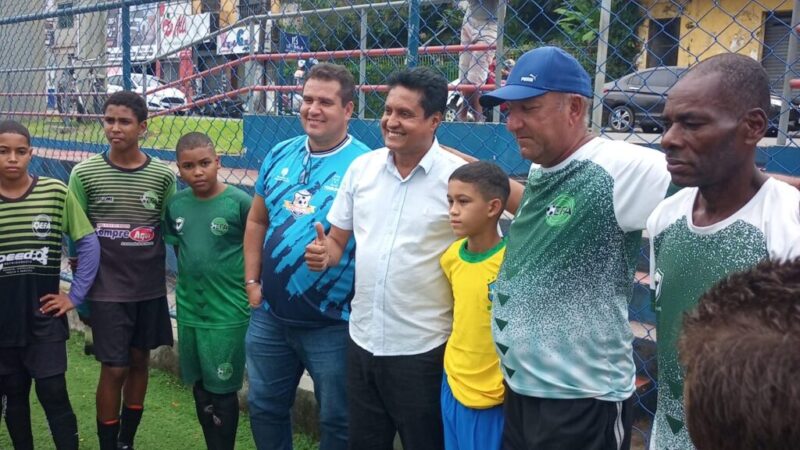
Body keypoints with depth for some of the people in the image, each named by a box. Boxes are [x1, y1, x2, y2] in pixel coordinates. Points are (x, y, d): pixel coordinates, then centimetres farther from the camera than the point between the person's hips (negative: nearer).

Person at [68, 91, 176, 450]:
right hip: (107, 289, -2)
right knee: (114, 369, -1)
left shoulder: (163, 176, -3)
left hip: (150, 288, 2)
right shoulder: (84, 173, -6)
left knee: (139, 360, 13)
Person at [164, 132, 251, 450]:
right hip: (188, 311, 5)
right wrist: (190, 280, 10)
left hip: (228, 313, -5)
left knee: (222, 390, 5)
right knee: (200, 388, 17)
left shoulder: (239, 201, -14)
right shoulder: (176, 204, 2)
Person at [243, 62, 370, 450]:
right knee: (264, 406, 21)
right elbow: (257, 221, 12)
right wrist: (252, 282, 7)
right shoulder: (280, 155, 5)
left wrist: (335, 249, -22)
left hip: (332, 323, -5)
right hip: (269, 315, 6)